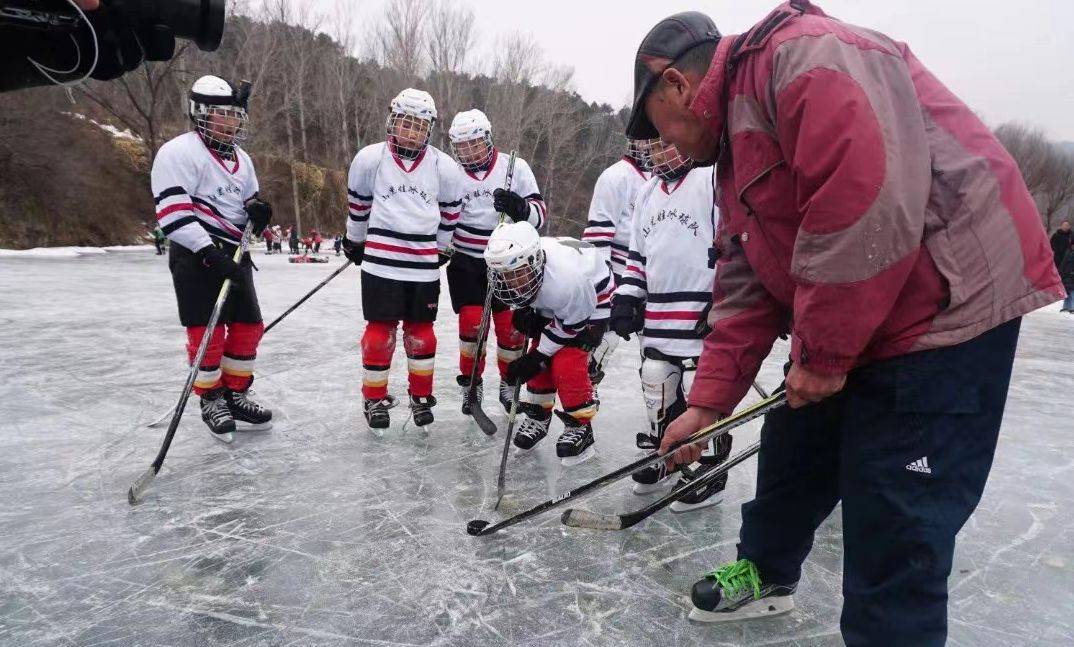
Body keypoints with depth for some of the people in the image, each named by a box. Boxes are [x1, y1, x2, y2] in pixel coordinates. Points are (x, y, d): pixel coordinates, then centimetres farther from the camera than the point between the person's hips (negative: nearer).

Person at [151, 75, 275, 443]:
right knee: (207, 332, -4)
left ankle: (235, 395, 23)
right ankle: (211, 401, 14)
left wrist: (258, 209, -1)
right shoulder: (178, 152, -8)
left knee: (248, 327, 7)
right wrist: (209, 251, -26)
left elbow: (249, 202, 25)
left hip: (234, 256, 8)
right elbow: (172, 212, -17)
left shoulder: (240, 158, 18)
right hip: (196, 256, -7)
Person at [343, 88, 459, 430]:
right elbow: (358, 205, 11)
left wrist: (441, 250, 16)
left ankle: (421, 396, 27)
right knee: (380, 332, 4)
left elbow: (449, 212, 13)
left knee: (421, 333, 10)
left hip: (424, 266, 1)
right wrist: (354, 242, 19)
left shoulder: (443, 166, 1)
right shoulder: (369, 158, -2)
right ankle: (375, 398, 20)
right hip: (380, 263, -1)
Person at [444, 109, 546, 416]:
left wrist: (519, 208, -27)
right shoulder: (451, 174, 2)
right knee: (471, 322, -6)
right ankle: (471, 383, 16)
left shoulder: (515, 167, -4)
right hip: (466, 262, 1)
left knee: (510, 326, 0)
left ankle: (510, 384, 23)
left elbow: (538, 213, -7)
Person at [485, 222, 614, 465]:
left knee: (567, 364, -16)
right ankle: (538, 417, 22)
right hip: (552, 306, 7)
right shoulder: (515, 266, -23)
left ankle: (580, 427, 2)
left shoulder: (565, 278, -43)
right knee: (540, 361, 2)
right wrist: (523, 311, -15)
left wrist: (539, 356, -22)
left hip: (592, 303, -7)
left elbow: (571, 323, -27)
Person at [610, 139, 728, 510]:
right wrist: (626, 297, 13)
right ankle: (663, 458, 34)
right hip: (658, 318, 7)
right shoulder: (648, 192, 17)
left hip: (705, 316, -7)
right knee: (658, 388, 15)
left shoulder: (715, 178, -8)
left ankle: (710, 471, 17)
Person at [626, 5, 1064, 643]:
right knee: (792, 451, 20)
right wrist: (708, 401, 7)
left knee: (893, 528, -5)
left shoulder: (802, 53, -17)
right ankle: (766, 572, 43)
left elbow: (871, 197, -30)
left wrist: (822, 351, -21)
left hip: (950, 310, -10)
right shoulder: (734, 152, 14)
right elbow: (745, 290, 12)